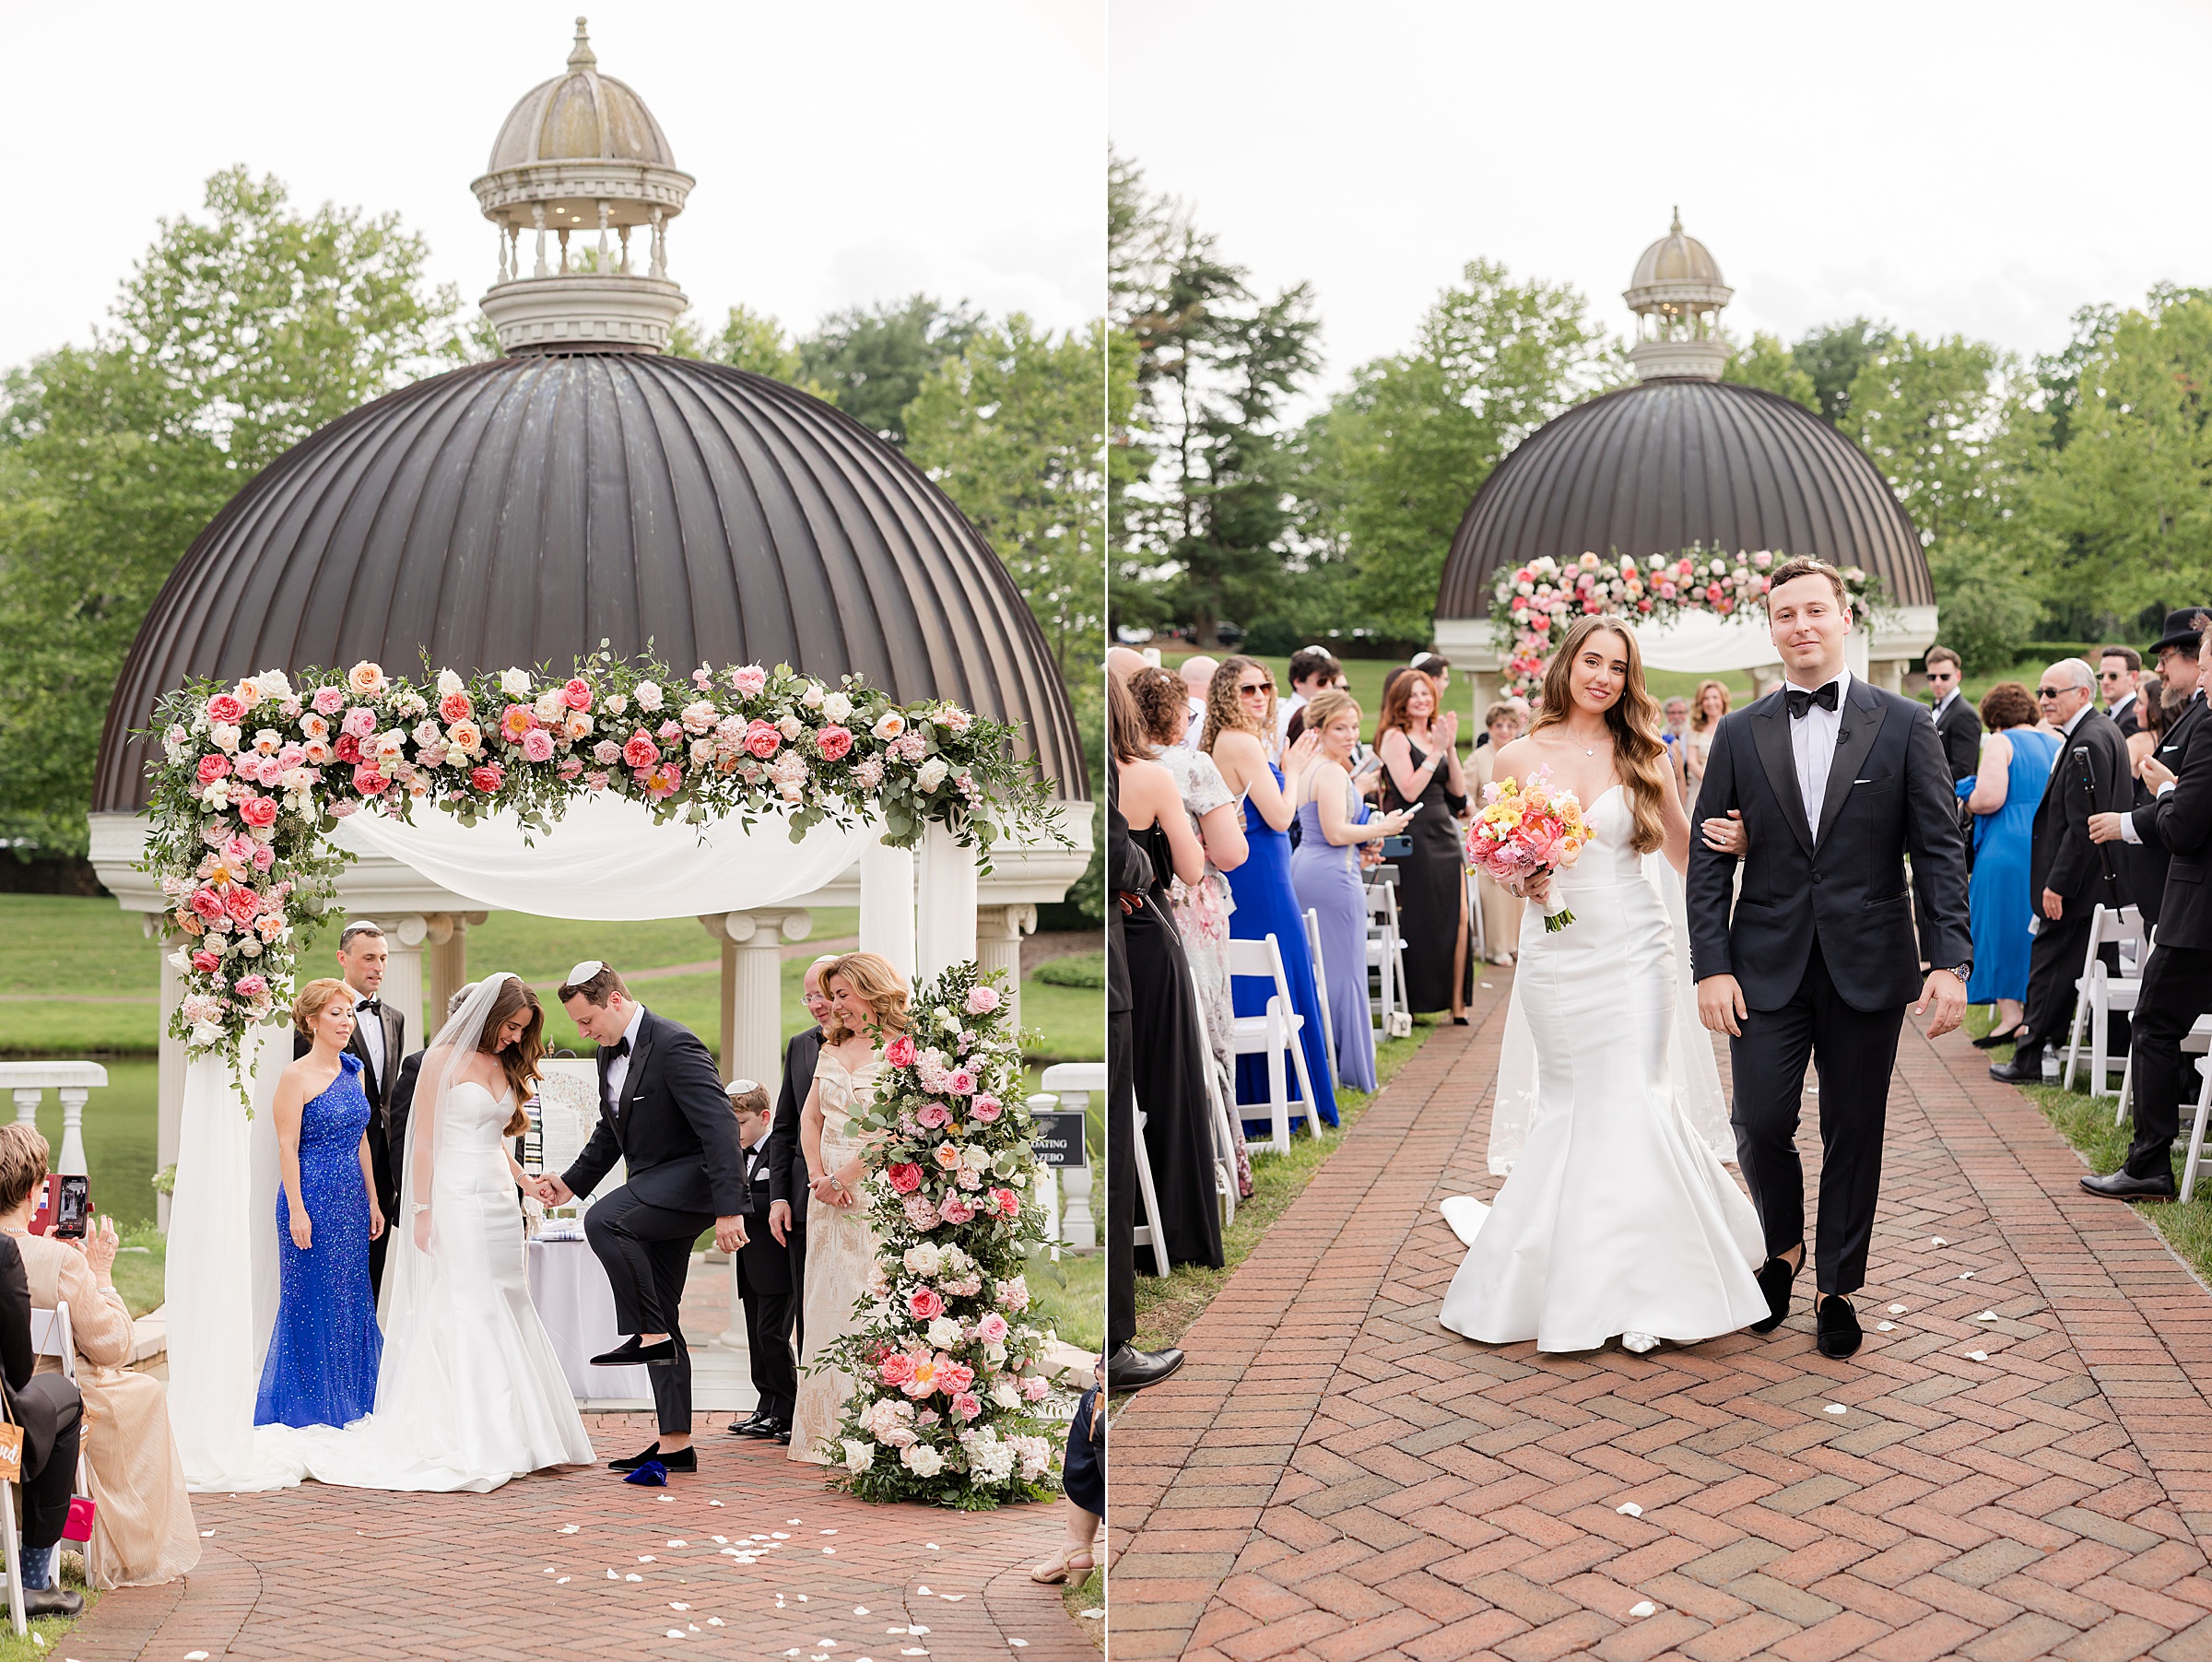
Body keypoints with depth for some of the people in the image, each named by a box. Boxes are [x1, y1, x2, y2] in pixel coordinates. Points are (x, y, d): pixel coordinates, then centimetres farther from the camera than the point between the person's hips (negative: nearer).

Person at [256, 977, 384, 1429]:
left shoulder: (353, 1071, 11)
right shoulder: (297, 1076, -10)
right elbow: (287, 1146, -12)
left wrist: (372, 1201, 14)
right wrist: (296, 1209, -17)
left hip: (351, 1202, 7)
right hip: (312, 1199, -7)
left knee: (351, 1300, 10)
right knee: (310, 1302, -1)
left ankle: (349, 1404, 19)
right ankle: (308, 1407, 8)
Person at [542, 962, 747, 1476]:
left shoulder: (675, 1046, -17)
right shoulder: (610, 1053, 12)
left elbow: (720, 1126, -23)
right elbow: (610, 1133, 27)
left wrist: (729, 1209, -29)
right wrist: (571, 1182, 15)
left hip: (691, 1182, -10)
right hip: (653, 1194, 10)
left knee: (604, 1221, -32)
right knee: (659, 1318, 8)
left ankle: (649, 1335, -20)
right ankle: (675, 1443, 11)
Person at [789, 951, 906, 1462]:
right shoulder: (832, 1047, 15)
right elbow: (810, 1117, 14)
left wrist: (842, 1177, -12)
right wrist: (818, 1176, -1)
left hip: (874, 1193, -7)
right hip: (827, 1191, 7)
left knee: (866, 1305, -8)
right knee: (825, 1305, 7)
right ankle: (823, 1433, 11)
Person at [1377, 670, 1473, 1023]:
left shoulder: (1437, 736, 16)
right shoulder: (1395, 738, -4)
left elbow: (1458, 790, 10)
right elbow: (1409, 790, -14)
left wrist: (1451, 747, -1)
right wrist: (1437, 751, -13)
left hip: (1445, 834, 7)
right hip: (1414, 835, -7)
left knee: (1458, 915, -1)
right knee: (1420, 919, -4)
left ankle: (1457, 1003, 1)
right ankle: (1413, 1003, 5)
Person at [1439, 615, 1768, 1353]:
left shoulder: (1643, 756, 2)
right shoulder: (1519, 759, 2)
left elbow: (1685, 852, 6)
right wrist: (1520, 881, -12)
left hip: (1635, 952, -1)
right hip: (1555, 956, 1)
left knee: (1632, 1106, -5)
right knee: (1572, 1107, 6)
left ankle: (1644, 1285, 5)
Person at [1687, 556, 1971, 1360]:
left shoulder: (1904, 724, 1)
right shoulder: (1740, 734, 5)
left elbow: (1940, 849, -1)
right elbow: (1709, 860, 4)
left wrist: (1951, 961, -10)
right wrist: (1711, 967, -5)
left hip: (1869, 968, -1)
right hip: (1767, 966, 1)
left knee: (1854, 1134, 6)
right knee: (1760, 1123, -4)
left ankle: (1836, 1285, 22)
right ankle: (1783, 1247, 24)